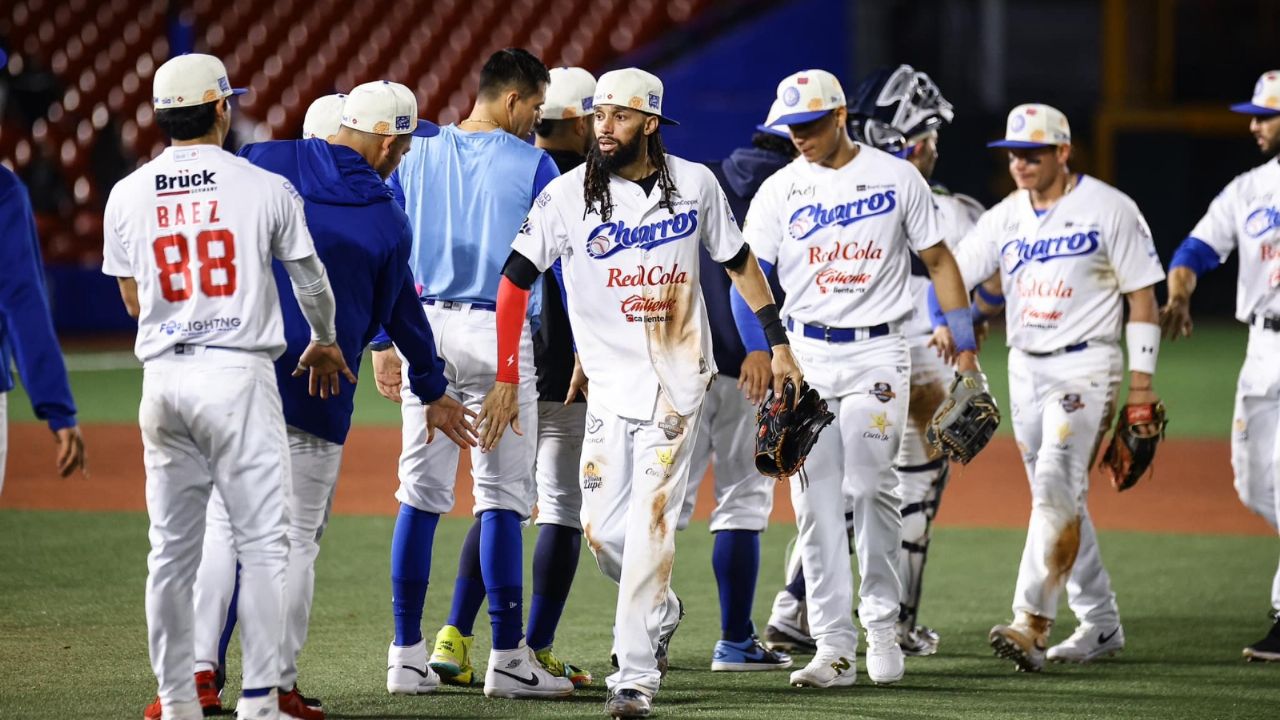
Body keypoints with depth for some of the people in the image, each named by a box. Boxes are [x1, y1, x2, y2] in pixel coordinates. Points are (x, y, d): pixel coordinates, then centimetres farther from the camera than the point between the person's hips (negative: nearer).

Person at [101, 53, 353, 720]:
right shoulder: (266, 188, -3)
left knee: (171, 547, 9)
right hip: (239, 376, -4)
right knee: (263, 541, -1)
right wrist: (324, 343, 30)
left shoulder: (126, 196, 6)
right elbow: (311, 283, 10)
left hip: (163, 380, 4)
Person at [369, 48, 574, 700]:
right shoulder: (533, 165, -3)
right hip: (499, 335, -4)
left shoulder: (417, 158, 9)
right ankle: (507, 660, -1)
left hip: (426, 329, 4)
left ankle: (408, 654, 8)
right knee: (502, 498, -1)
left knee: (420, 495, 7)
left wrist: (382, 344, 11)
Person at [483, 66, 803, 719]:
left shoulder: (694, 184, 0)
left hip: (677, 380, -1)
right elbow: (515, 281, -5)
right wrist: (507, 378, -10)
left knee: (650, 523, -10)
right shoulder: (567, 195, -5)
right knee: (602, 529, 1)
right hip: (608, 383, 1)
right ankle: (660, 611, 33)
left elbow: (737, 261, 12)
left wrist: (779, 343, 11)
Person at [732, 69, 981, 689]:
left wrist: (965, 346, 3)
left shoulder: (896, 178, 3)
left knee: (869, 482, -14)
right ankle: (832, 649, -1)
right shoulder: (779, 191, 5)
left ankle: (881, 620, 5)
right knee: (815, 498, -2)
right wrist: (756, 353, -14)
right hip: (806, 353, 2)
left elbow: (938, 260, 7)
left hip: (877, 351, -2)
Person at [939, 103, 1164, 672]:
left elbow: (1141, 295, -4)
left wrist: (1141, 379, -8)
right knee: (1056, 498, 10)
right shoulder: (1005, 217, 8)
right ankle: (1100, 624, 21)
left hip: (1085, 364, -6)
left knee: (1057, 489, -18)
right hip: (1025, 366, 6)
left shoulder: (1108, 209, -6)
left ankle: (1031, 624, -26)